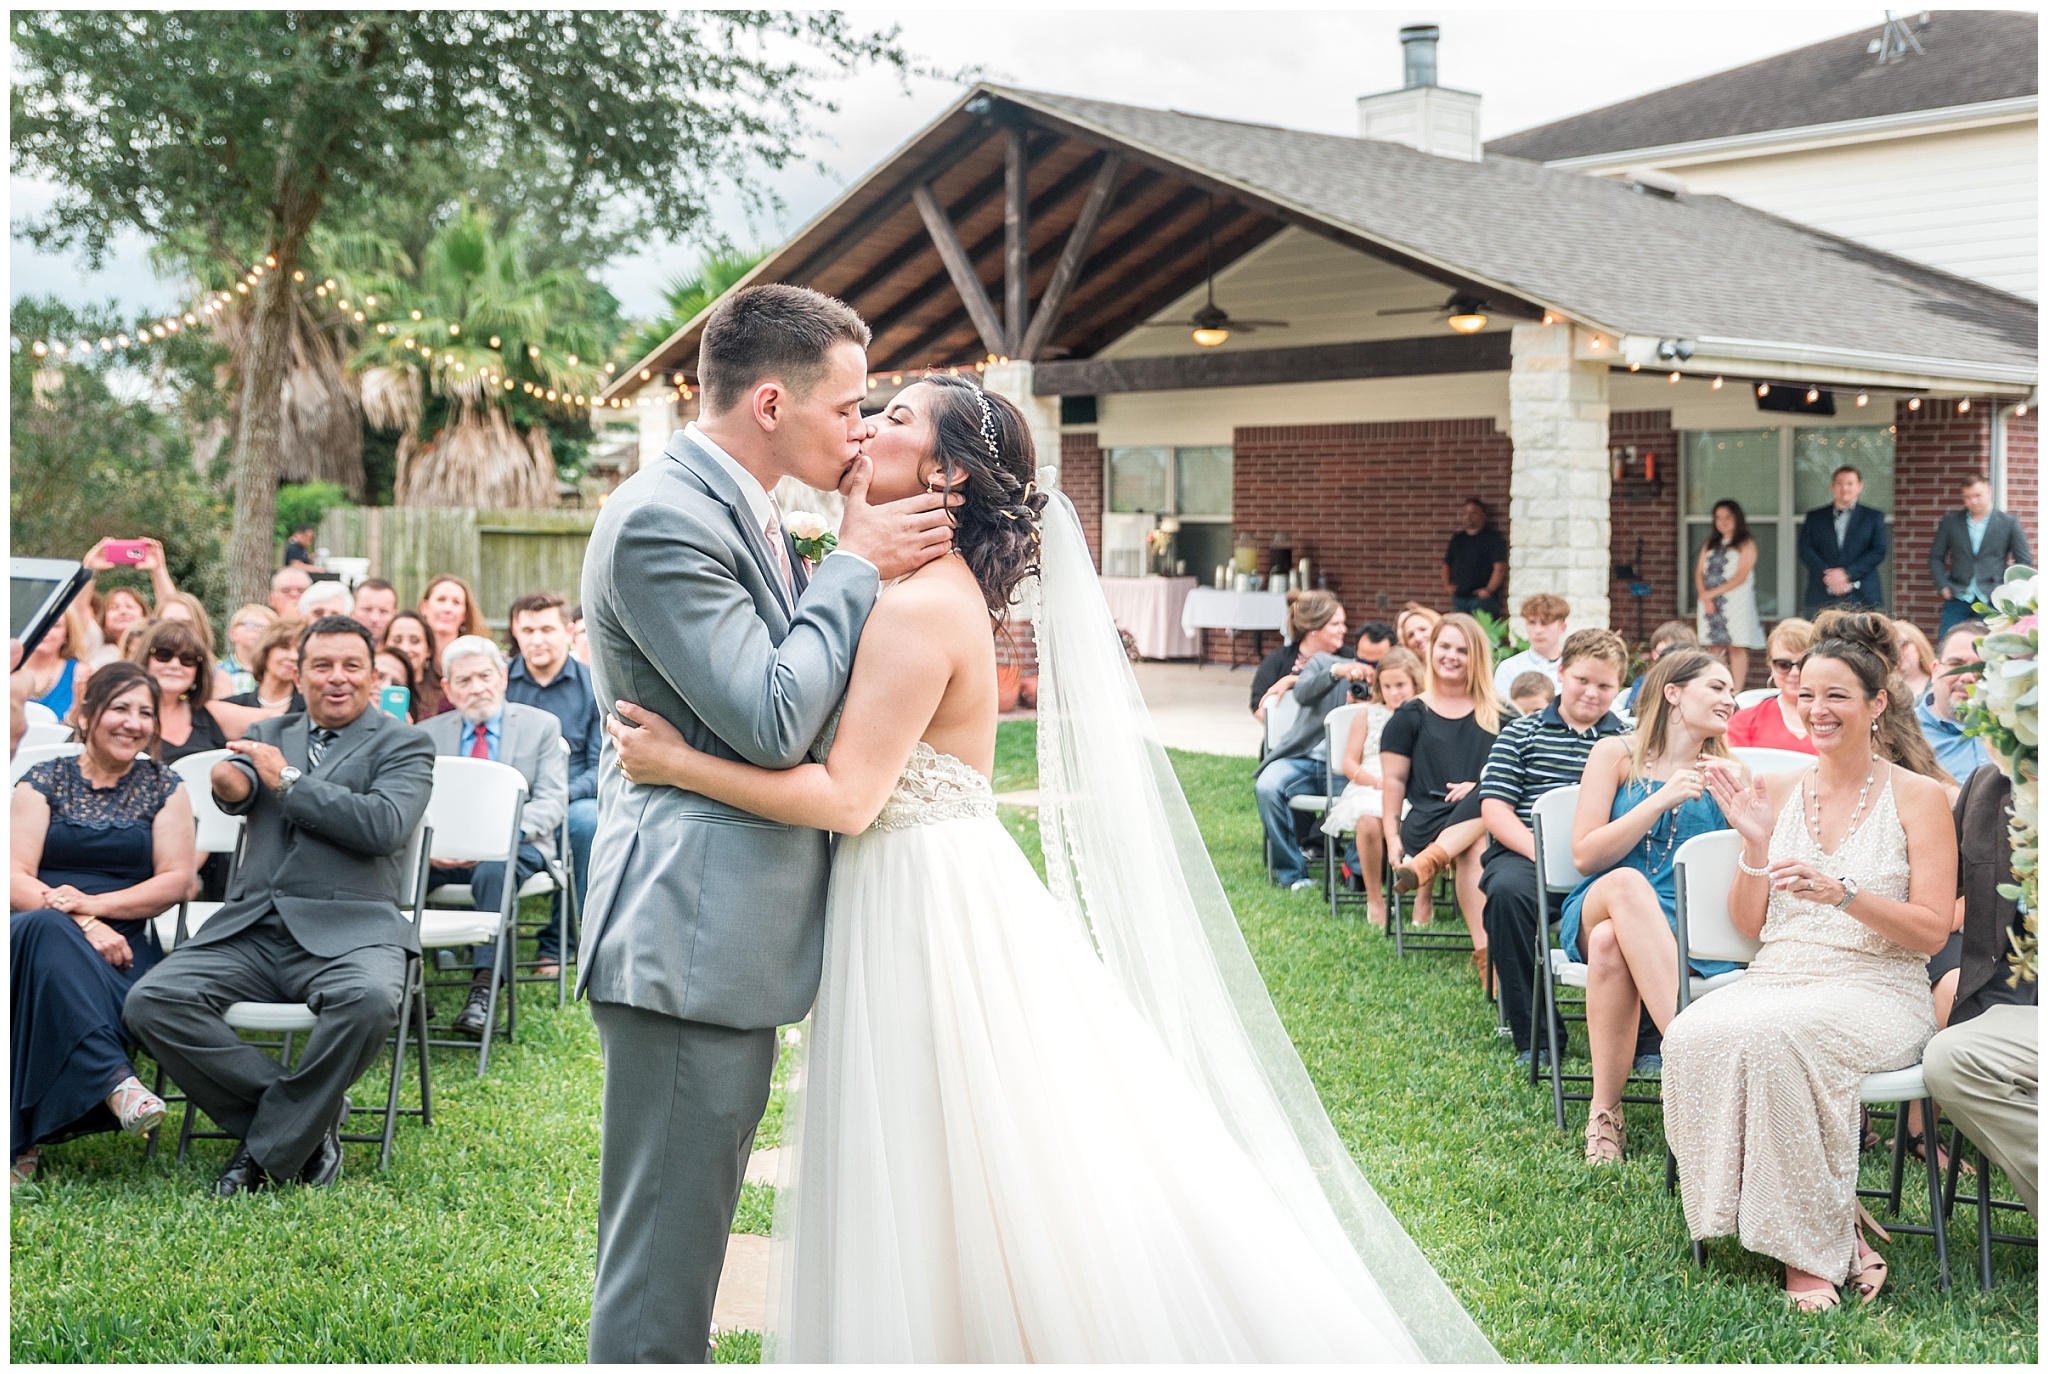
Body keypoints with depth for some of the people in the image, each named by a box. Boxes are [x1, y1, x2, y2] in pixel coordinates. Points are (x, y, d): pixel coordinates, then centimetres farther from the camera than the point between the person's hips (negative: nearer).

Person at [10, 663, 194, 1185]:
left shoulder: (163, 788, 14)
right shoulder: (43, 781, 11)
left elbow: (176, 879, 5)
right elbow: (16, 878, 0)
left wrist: (96, 904, -11)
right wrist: (81, 925, -16)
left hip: (121, 941, 0)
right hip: (38, 929, 0)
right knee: (47, 928, -38)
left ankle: (24, 1138, -30)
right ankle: (114, 1079, -47)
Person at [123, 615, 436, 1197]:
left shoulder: (402, 745, 9)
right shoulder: (270, 734, 20)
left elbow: (386, 825, -10)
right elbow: (238, 790, -2)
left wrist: (288, 780, -5)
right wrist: (230, 780, -27)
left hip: (346, 928, -4)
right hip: (251, 926, 4)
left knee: (370, 1001, -37)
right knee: (150, 1002, -20)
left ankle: (271, 1147, -15)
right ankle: (310, 1116, -9)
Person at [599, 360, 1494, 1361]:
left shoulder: (921, 605, -19)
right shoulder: (932, 587, 12)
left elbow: (846, 796, -23)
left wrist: (680, 764, -20)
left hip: (930, 910, -10)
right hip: (919, 898, 10)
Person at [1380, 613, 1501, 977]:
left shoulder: (1496, 716, 18)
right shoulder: (1411, 715, 12)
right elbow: (1393, 779, 9)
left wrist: (1480, 786, -10)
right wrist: (1392, 836, -2)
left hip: (1482, 809, 2)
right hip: (1428, 817, -2)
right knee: (1471, 849, -37)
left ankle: (1428, 863, -49)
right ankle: (1483, 951, -48)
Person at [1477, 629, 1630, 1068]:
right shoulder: (1522, 733, 12)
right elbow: (1494, 807, 3)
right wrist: (1540, 852, -13)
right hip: (1526, 851, 0)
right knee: (1507, 891, -35)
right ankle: (1534, 1035, -22)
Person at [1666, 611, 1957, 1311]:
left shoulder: (1917, 797, 2)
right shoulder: (1777, 792, 13)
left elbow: (1931, 931, -5)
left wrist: (1841, 893, -19)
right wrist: (1755, 841, -1)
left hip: (1879, 988, -4)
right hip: (1777, 978, 4)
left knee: (1775, 1036, -37)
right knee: (1693, 1036, -30)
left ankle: (1818, 1245, -21)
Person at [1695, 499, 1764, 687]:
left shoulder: (1746, 544, 0)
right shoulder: (1710, 545, 17)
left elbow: (1741, 577, -9)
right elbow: (1699, 573, 11)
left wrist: (1712, 593, -10)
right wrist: (1704, 596, -7)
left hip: (1735, 602, -5)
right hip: (1710, 604, 5)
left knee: (1736, 647, -6)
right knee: (1716, 648, 2)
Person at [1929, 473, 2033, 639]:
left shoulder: (2009, 523, 3)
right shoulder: (1950, 522, 8)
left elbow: (2024, 562, 6)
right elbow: (1936, 558, 12)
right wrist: (1943, 586, -1)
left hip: (1993, 601, -2)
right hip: (1958, 600, 2)